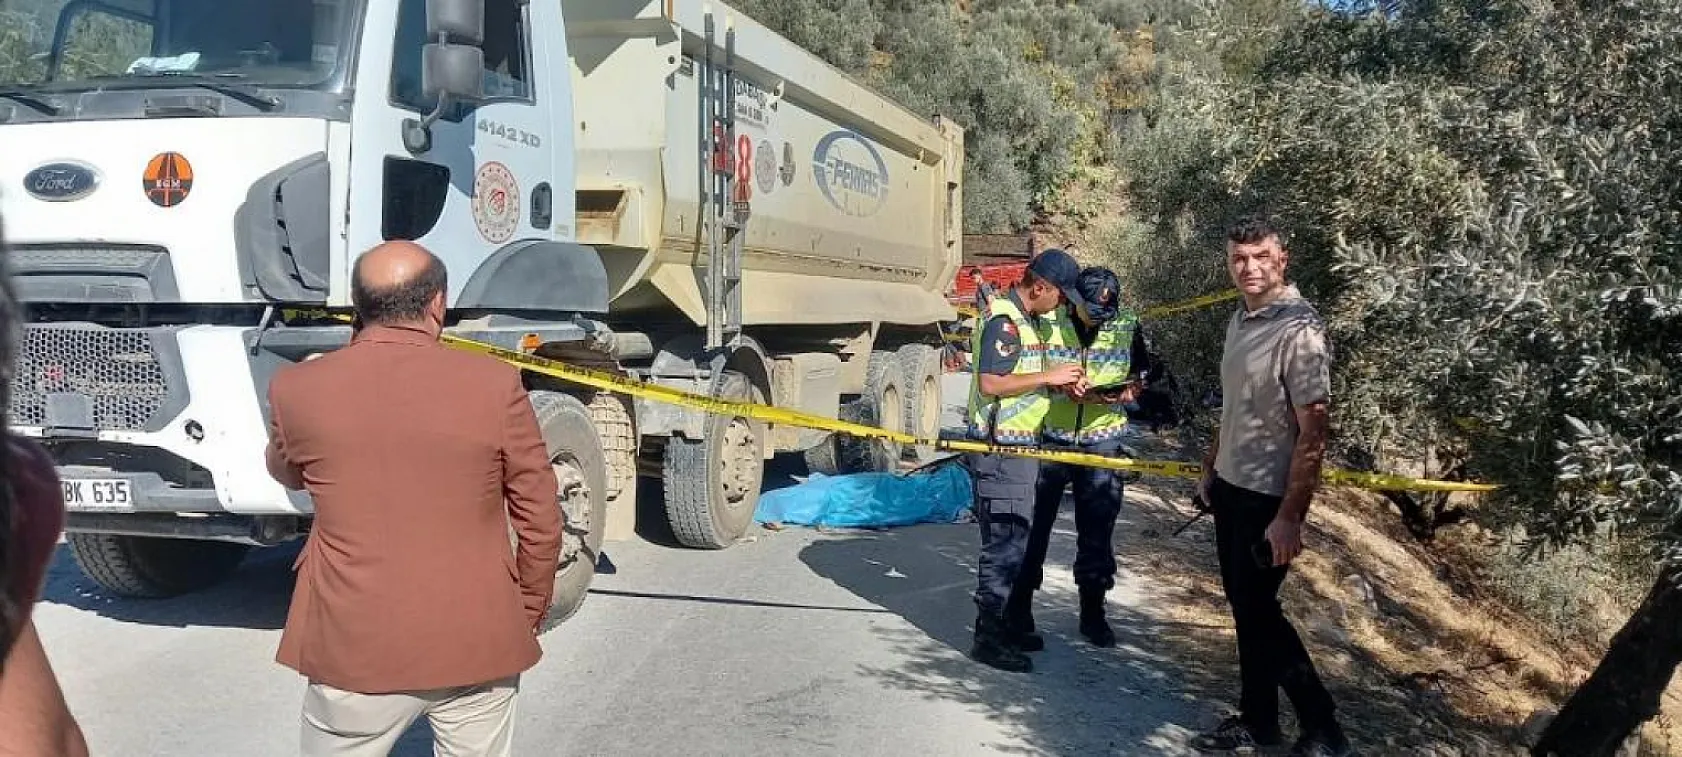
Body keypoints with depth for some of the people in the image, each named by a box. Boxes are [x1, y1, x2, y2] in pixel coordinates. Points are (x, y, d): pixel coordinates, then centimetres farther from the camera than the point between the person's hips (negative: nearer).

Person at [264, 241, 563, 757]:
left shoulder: (297, 389, -7)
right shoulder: (494, 385, -11)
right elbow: (540, 517, -4)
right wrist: (530, 609, 12)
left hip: (355, 648, 1)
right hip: (478, 643, 0)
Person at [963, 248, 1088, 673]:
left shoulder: (1028, 319, 15)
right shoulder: (1003, 321, -16)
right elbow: (990, 383, -25)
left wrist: (1061, 384, 9)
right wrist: (1048, 377, -19)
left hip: (1019, 445, 11)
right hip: (1000, 447, -11)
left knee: (1011, 541, 18)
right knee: (1005, 543, -7)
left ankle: (997, 626, 30)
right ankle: (990, 640, 1)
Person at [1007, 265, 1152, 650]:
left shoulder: (1127, 327, -1)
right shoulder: (1050, 321, -9)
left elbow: (1139, 378, 8)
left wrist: (1121, 393, -14)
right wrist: (1058, 385, -19)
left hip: (1102, 441, 2)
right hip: (1049, 437, -2)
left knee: (1098, 530, 9)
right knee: (1034, 524, 3)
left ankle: (1093, 612, 25)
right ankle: (1018, 611, 16)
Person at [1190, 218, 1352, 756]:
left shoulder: (1299, 330, -19)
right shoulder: (1240, 321, 6)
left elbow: (1313, 433, -20)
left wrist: (1290, 515, -22)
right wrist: (1210, 468, 19)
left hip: (1268, 495, -8)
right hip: (1230, 487, 8)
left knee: (1259, 611, 0)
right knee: (1243, 607, 14)